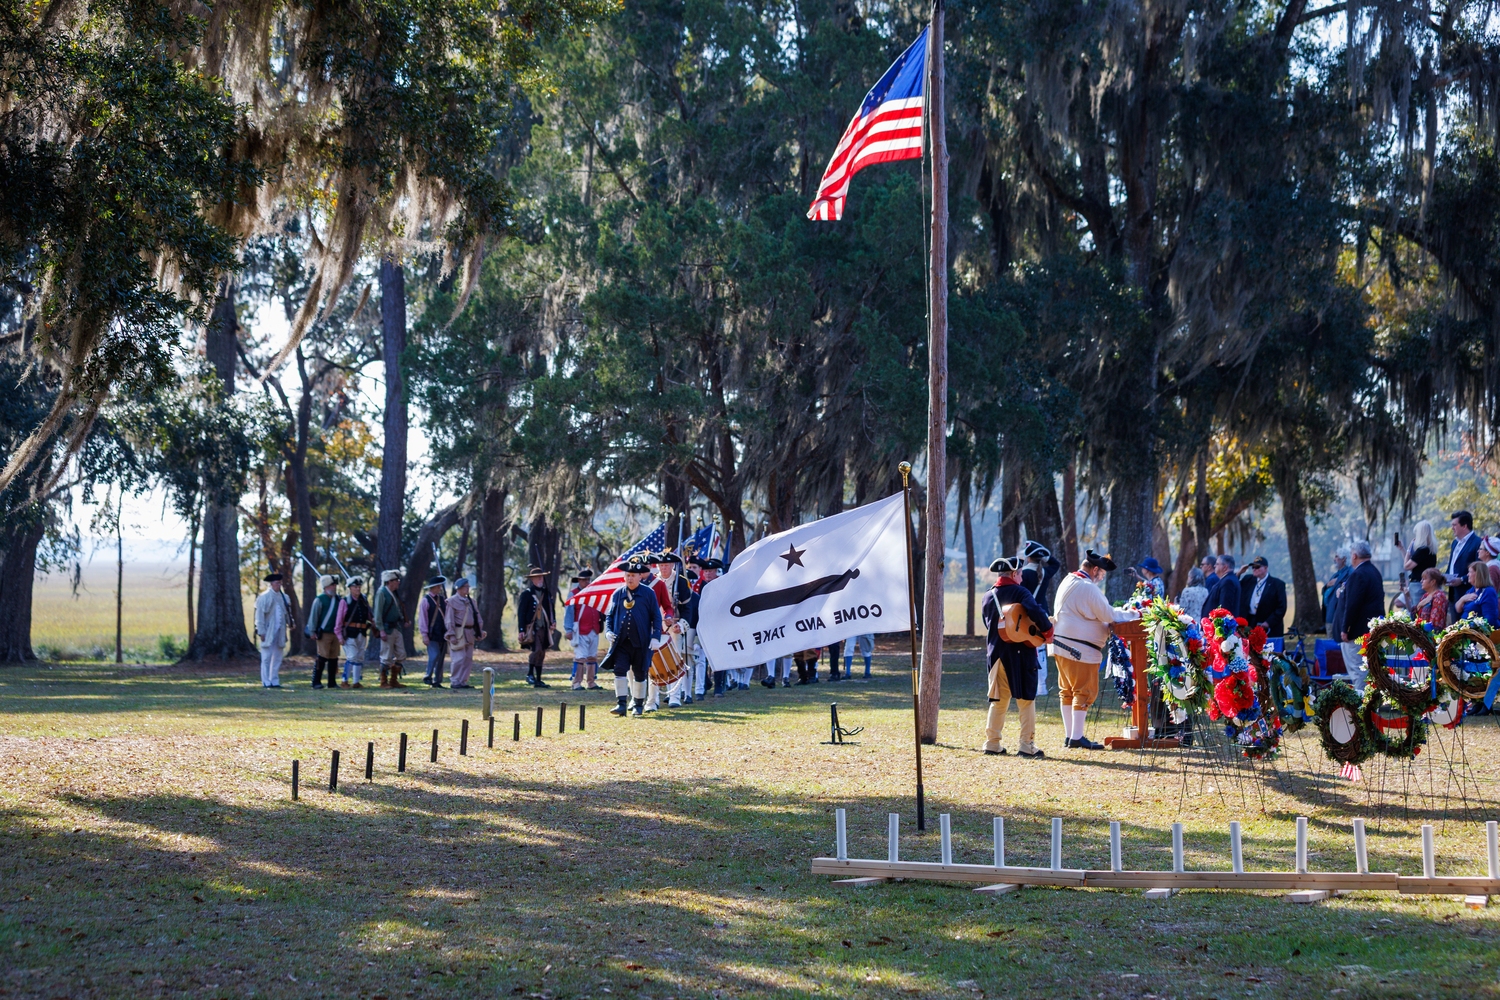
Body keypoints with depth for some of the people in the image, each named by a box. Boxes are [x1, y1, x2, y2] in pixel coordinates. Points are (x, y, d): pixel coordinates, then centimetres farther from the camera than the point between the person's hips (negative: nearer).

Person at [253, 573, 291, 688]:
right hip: (268, 633, -6)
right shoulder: (264, 597, -7)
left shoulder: (283, 597, 11)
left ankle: (275, 681, 14)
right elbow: (259, 616, -8)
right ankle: (266, 682, 1)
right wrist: (261, 632, -12)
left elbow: (287, 613, 18)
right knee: (266, 658, -2)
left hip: (279, 632, 6)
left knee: (277, 658, 8)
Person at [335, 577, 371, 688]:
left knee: (360, 658, 7)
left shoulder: (364, 602, 11)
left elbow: (369, 617, 18)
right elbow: (339, 620, -5)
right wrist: (340, 636, -9)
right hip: (349, 634, -6)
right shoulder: (345, 602, -3)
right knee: (352, 657, -12)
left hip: (362, 634, 6)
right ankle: (345, 681, -4)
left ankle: (356, 682, 14)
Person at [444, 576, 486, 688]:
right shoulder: (452, 601, -6)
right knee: (459, 659, -10)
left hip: (470, 634, 7)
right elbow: (449, 620, -10)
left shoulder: (471, 601, 15)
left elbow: (477, 617, 19)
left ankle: (463, 681, 13)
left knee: (468, 659, 7)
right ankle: (454, 682, -3)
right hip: (458, 634, -7)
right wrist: (451, 635, -16)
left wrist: (480, 630, 9)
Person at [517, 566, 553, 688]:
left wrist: (551, 623, 10)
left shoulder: (545, 594, 14)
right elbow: (521, 613, -8)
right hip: (531, 628, -6)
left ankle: (538, 680, 12)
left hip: (543, 628, 6)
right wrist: (522, 630, -14)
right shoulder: (526, 594, -4)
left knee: (541, 654, 7)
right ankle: (530, 674, -8)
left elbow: (550, 609, 23)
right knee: (537, 650, -21)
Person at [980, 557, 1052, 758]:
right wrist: (1047, 631, -10)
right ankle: (1027, 746, -2)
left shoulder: (988, 597, 10)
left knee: (998, 701, 13)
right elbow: (1036, 612, -24)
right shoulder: (1019, 592, -8)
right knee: (1026, 700, 1)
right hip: (1020, 654, -5)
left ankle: (992, 744, 12)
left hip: (996, 654, 5)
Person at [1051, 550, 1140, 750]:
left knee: (1067, 691, 13)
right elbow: (1108, 615, -13)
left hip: (1062, 645, 10)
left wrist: (1121, 613, 13)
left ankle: (1069, 735, 18)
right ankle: (1077, 738, -4)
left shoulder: (1067, 582, 13)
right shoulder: (1089, 588, -17)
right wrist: (1132, 614, 0)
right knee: (1085, 692, -4)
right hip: (1081, 649, -10)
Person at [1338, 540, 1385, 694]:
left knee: (1357, 669, -8)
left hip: (1358, 630, -10)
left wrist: (1345, 629, -18)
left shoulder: (1358, 575, -18)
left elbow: (1352, 604, -22)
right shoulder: (1375, 572, 14)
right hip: (1373, 628, 10)